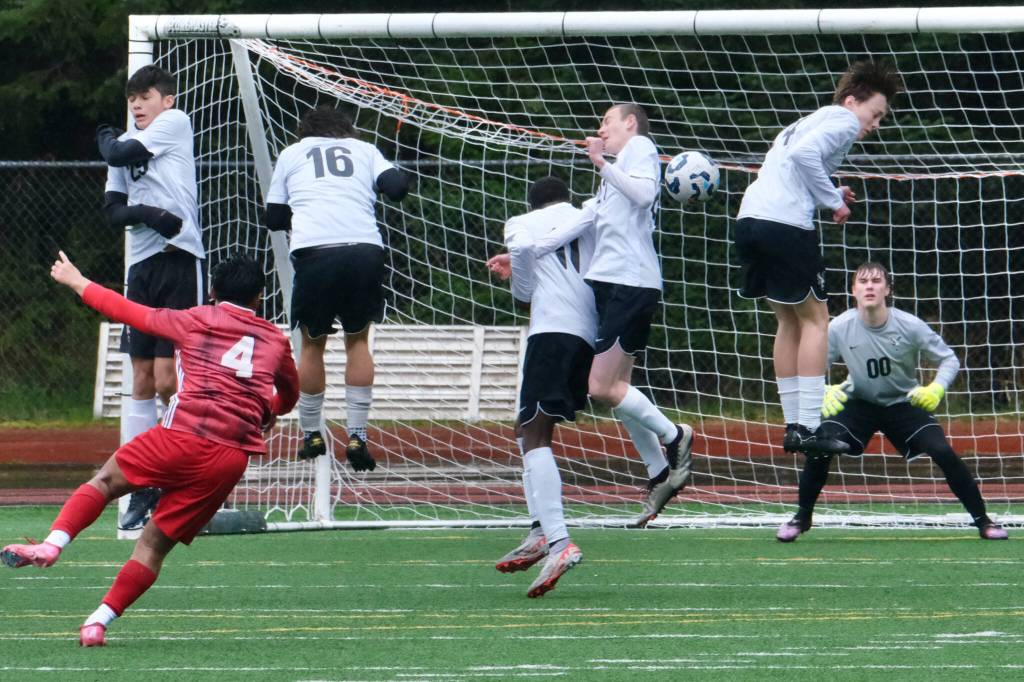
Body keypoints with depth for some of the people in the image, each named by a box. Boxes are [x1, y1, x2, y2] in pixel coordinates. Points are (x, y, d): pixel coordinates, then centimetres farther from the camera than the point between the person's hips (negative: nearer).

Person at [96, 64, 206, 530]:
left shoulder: (176, 122, 0)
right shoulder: (126, 142, 17)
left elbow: (120, 154, -8)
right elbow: (113, 210, 9)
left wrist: (106, 138, 14)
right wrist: (148, 214, -11)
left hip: (180, 260, -6)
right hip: (141, 264, 6)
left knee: (167, 379, -10)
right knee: (142, 382, 5)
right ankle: (142, 489, 8)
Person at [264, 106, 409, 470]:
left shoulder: (291, 154, 23)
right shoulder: (363, 149, 23)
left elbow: (274, 218, 25)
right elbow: (396, 187, 7)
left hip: (314, 249, -1)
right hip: (365, 247, 1)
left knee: (313, 342, 18)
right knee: (357, 339, 17)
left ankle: (311, 436, 25)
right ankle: (357, 437, 8)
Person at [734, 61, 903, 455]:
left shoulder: (810, 122, 29)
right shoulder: (843, 121, 0)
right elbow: (804, 154, -17)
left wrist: (833, 196, 12)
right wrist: (833, 200, -9)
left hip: (750, 218, 9)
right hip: (786, 225, -9)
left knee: (789, 320, 16)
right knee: (815, 319, 0)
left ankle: (794, 426, 15)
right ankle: (807, 427, -5)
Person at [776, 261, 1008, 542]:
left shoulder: (909, 326, -19)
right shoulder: (839, 328, -18)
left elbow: (949, 359, -8)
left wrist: (936, 389, -27)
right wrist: (824, 392, -28)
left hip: (904, 403, 0)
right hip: (859, 403, 0)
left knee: (943, 452, -20)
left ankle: (983, 521, -2)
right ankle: (802, 518, -1)